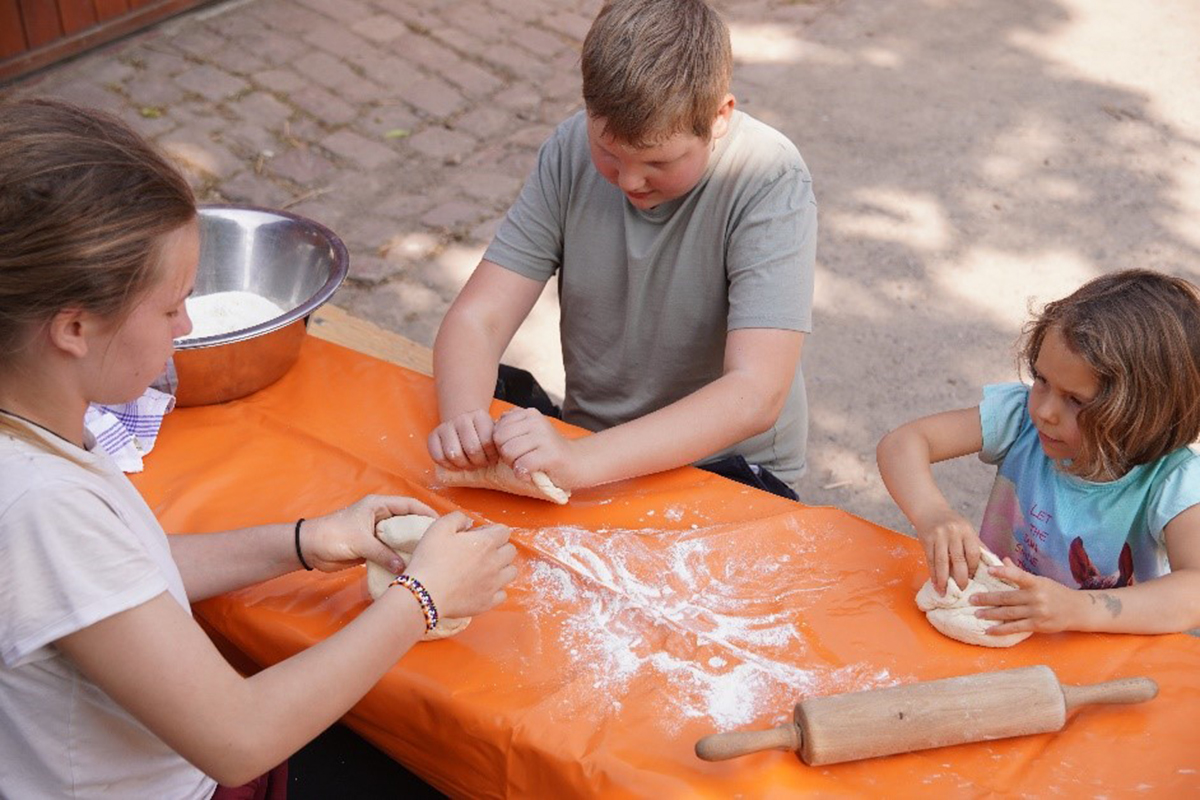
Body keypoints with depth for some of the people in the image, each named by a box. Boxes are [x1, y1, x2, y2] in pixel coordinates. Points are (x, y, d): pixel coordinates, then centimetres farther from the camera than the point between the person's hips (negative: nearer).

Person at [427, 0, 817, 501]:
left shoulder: (769, 182, -20)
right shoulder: (570, 150, -7)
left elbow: (756, 394, -29)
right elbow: (477, 317, -9)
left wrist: (579, 461, -40)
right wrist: (462, 422, -32)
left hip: (728, 465, -3)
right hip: (584, 445, 3)